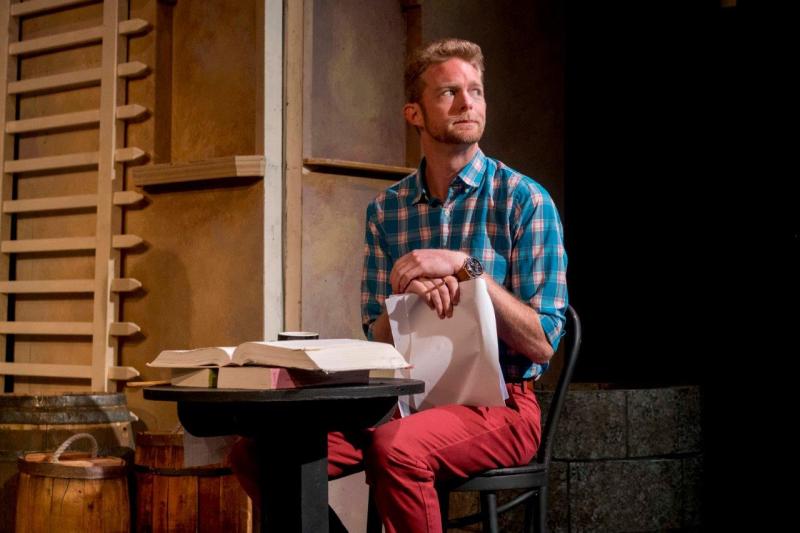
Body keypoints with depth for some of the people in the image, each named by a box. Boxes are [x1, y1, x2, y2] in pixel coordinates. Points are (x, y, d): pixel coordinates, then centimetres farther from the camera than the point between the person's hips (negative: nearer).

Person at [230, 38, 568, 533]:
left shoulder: (525, 200, -3)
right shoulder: (386, 210, 10)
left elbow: (542, 343, -8)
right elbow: (377, 338, 8)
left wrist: (465, 267, -18)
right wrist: (413, 291, -13)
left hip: (500, 403, -4)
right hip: (407, 397, 4)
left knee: (397, 448, -36)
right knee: (260, 449, -17)